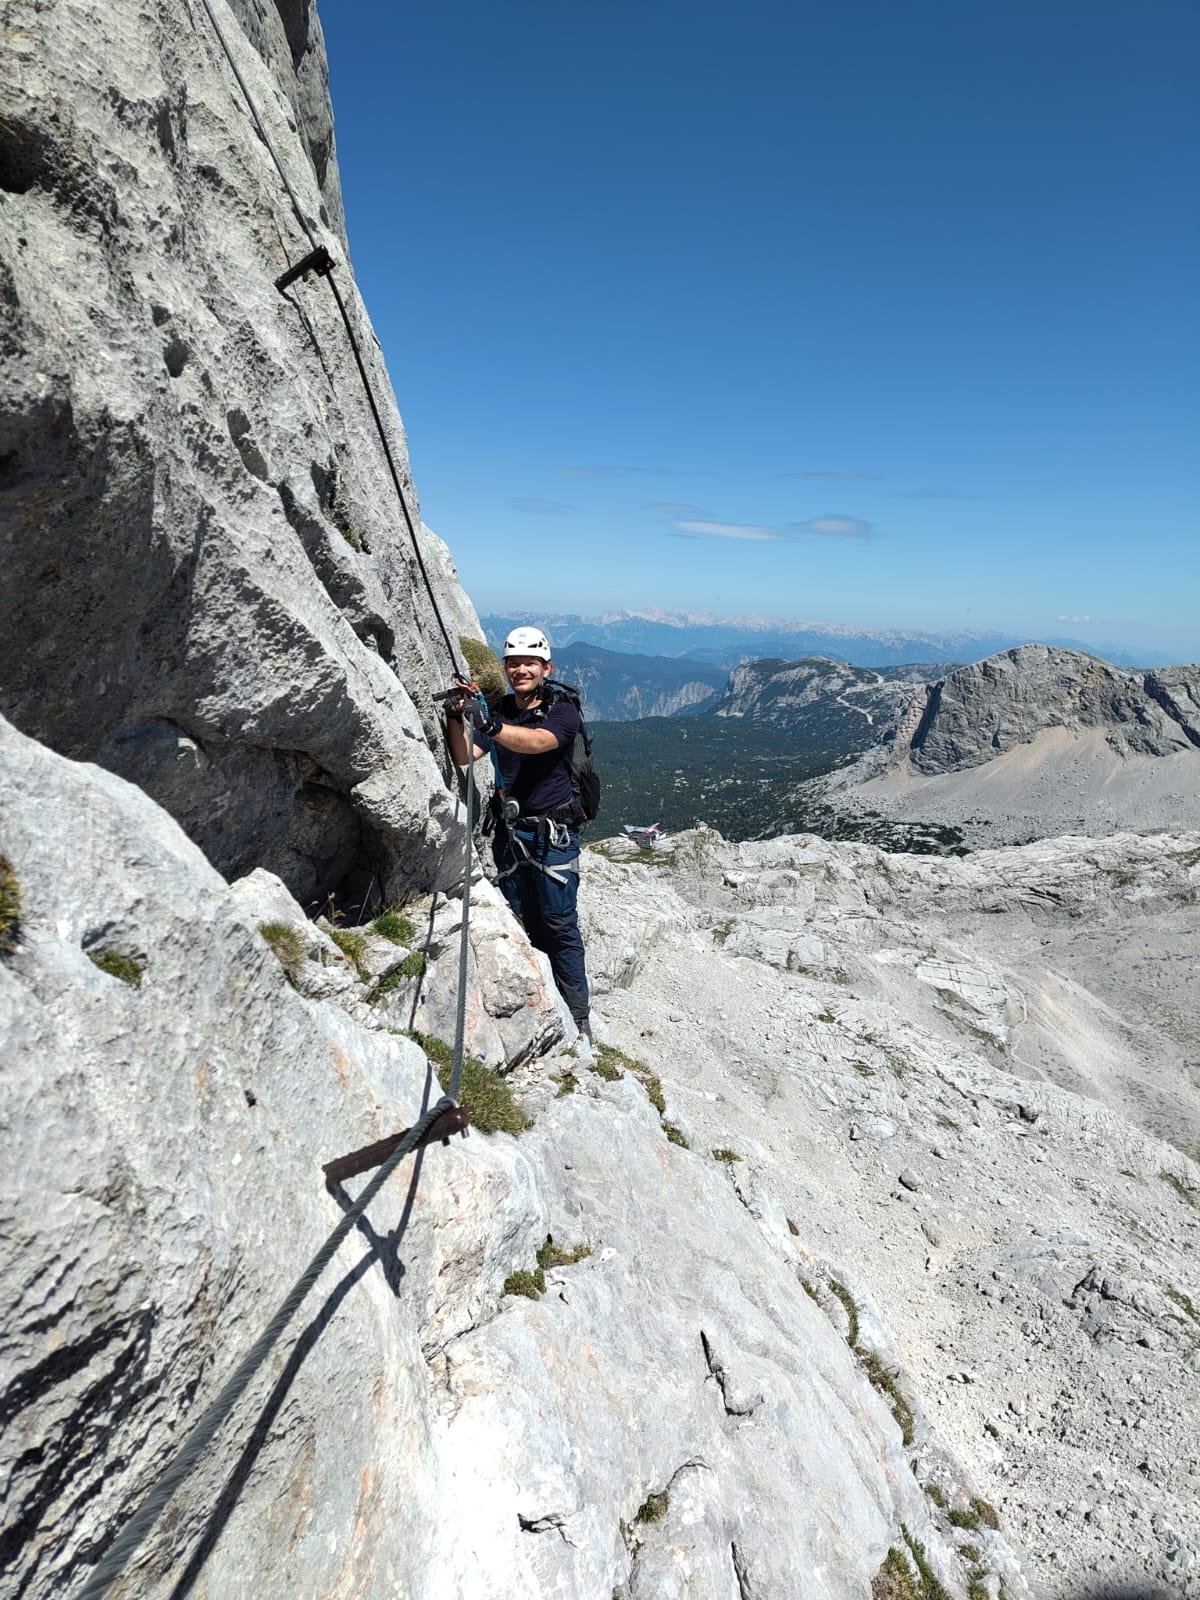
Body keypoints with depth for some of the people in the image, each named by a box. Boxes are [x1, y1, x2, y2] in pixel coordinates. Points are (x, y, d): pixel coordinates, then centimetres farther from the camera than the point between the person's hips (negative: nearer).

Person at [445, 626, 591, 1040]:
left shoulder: (563, 712, -6)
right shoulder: (499, 711, 8)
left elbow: (536, 742, -28)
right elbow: (464, 757, -5)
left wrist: (492, 726, -45)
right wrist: (456, 718, -23)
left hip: (553, 834, -5)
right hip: (509, 834, 5)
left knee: (560, 927, -2)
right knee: (523, 926, 11)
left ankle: (578, 1020, 8)